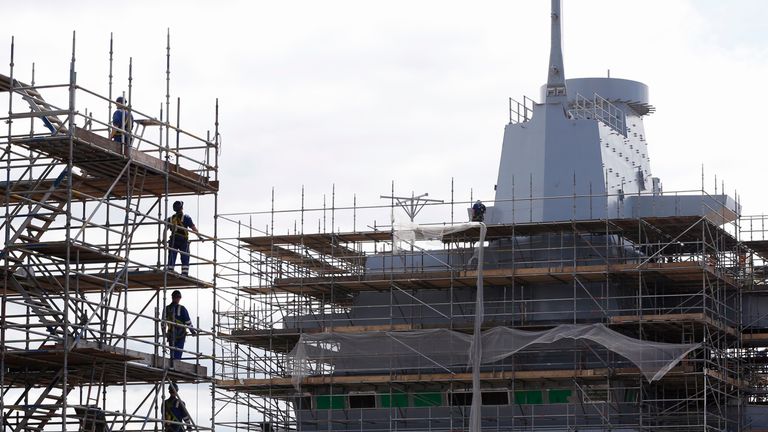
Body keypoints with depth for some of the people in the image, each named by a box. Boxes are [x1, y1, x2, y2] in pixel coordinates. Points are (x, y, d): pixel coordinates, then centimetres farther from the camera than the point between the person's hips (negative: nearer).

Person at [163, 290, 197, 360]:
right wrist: (193, 331, 6)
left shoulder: (167, 309, 3)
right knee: (177, 354, -5)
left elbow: (163, 322, 10)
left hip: (170, 335, 4)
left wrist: (164, 333, 24)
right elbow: (188, 322, -8)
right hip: (180, 336, -4)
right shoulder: (182, 309, -11)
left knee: (172, 354, 14)